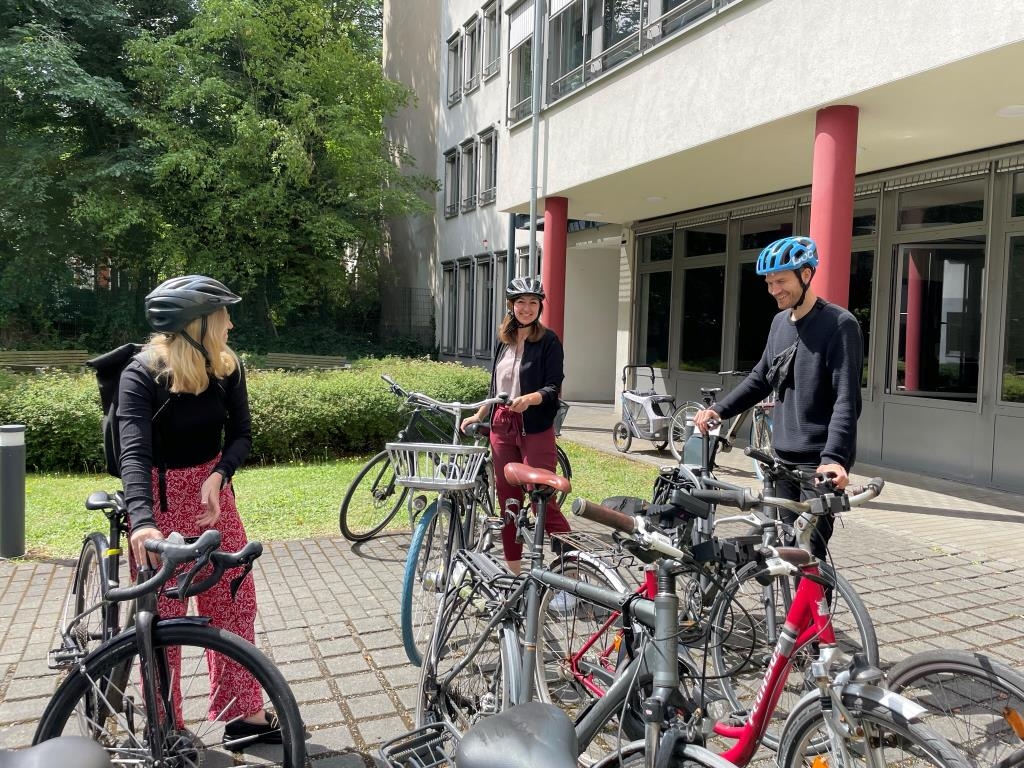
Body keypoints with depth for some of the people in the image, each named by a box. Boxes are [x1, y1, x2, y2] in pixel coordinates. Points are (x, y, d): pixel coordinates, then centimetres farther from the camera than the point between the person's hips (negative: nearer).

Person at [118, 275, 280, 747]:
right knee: (161, 617, 5)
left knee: (235, 603, 8)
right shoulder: (142, 373, -20)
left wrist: (217, 477, -25)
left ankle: (242, 713, 23)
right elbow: (134, 451, -31)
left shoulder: (227, 368, -6)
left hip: (212, 491, 4)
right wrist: (143, 520, -46)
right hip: (158, 499, -4)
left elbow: (240, 434, -5)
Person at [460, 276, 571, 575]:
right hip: (502, 426, 6)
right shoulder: (503, 340, 13)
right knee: (507, 501, 10)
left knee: (543, 500, -8)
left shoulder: (548, 341, -5)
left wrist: (529, 399, -29)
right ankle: (514, 569, 21)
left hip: (535, 429, -6)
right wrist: (478, 415, 22)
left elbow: (553, 388, -11)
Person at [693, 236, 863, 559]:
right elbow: (761, 378, 22)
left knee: (810, 552, -7)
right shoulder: (780, 321, 12)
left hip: (820, 460, -7)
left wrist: (833, 457, -31)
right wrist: (719, 409, 11)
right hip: (784, 455, 7)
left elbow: (846, 399, -19)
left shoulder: (839, 324, -11)